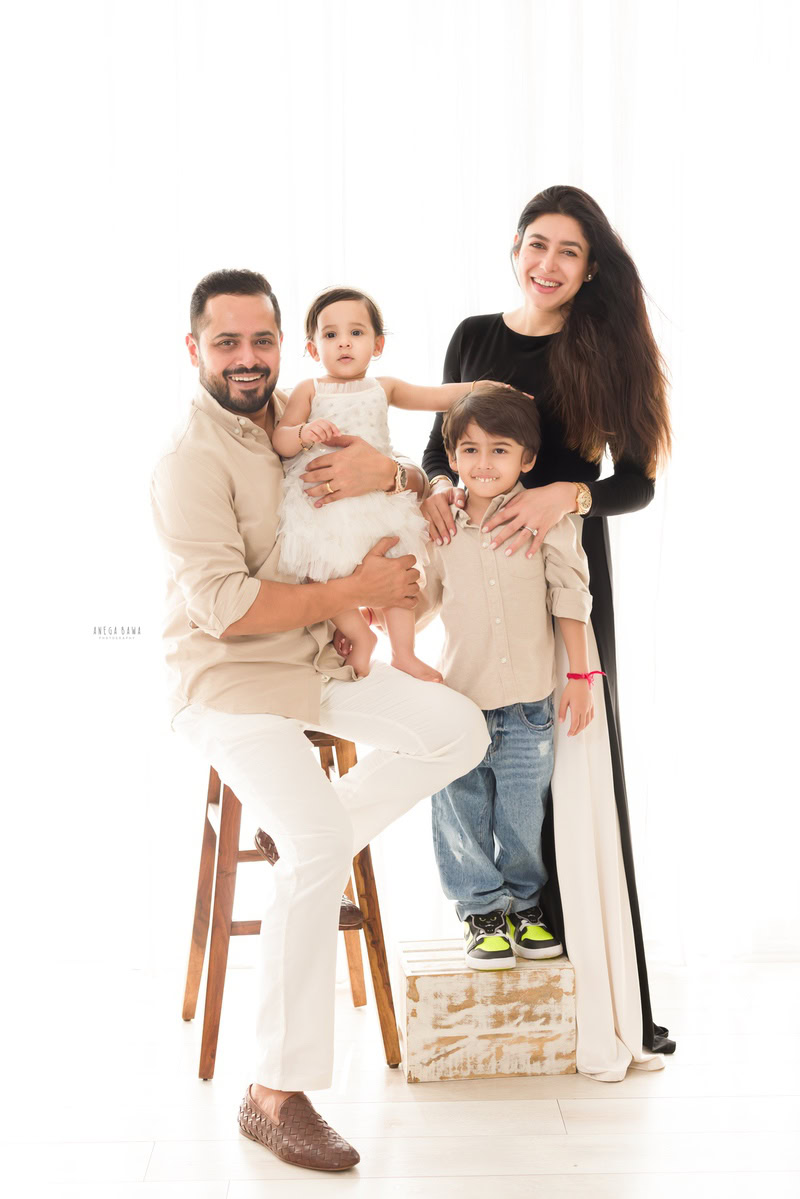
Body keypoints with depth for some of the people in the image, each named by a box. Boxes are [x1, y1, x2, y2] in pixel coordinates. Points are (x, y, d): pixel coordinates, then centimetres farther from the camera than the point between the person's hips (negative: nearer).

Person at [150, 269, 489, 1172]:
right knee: (318, 839, -26)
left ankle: (310, 844, 7)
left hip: (320, 663, 8)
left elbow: (426, 493, 12)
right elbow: (225, 607, -22)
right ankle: (276, 1092, -16)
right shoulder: (191, 460, -14)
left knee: (458, 730, -8)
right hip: (228, 682, -7)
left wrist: (386, 472, -13)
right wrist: (358, 588, -17)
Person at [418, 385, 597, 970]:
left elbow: (571, 598, 0)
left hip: (527, 704, -2)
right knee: (461, 817, 7)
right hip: (459, 701, 2)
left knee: (522, 818, 6)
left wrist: (580, 675, -1)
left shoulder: (548, 521, -4)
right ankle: (484, 912, 25)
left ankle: (526, 904, 30)